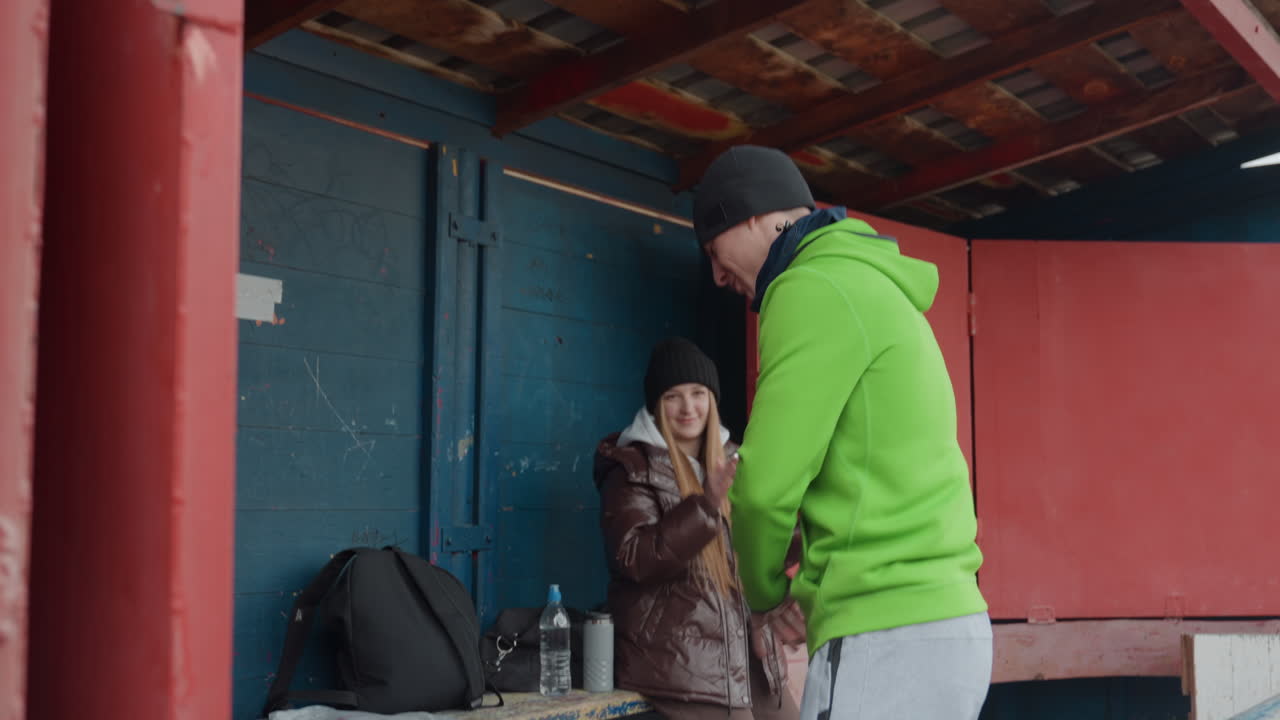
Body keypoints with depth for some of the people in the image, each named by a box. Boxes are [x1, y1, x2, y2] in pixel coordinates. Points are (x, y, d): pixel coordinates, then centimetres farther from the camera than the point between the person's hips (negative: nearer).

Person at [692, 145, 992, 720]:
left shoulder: (816, 290, -10)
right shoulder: (869, 285, 21)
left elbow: (767, 484, -14)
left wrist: (764, 593, 3)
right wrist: (751, 483, 11)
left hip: (889, 639, -10)